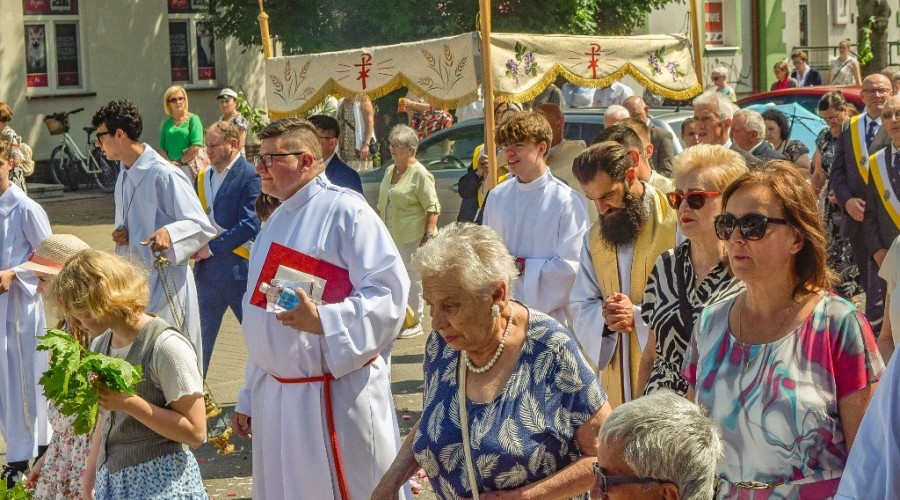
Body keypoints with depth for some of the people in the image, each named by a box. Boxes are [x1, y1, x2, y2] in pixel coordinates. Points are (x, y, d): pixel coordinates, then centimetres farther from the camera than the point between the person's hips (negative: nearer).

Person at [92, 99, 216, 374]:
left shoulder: (164, 175, -16)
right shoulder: (124, 176, 13)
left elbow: (203, 227, -16)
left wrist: (169, 233, -36)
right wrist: (122, 234, 3)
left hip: (164, 284, -9)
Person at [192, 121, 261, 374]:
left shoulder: (250, 177, -10)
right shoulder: (203, 176, 12)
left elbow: (249, 225, -17)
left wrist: (212, 247, -16)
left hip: (239, 268, -7)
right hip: (207, 267, 7)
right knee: (201, 333, 12)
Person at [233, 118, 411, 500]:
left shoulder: (344, 210, -11)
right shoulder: (277, 221, 15)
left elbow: (388, 290, -20)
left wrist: (324, 321, -30)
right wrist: (248, 397, 21)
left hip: (337, 396, -8)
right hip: (276, 394, 8)